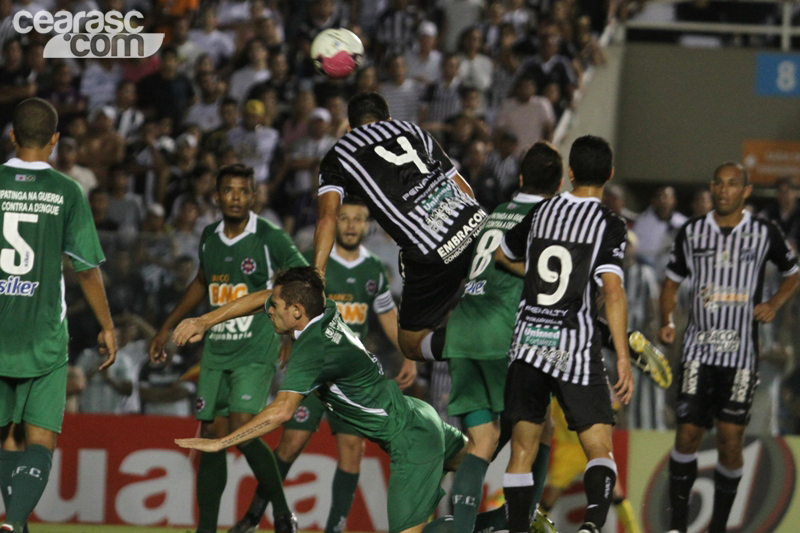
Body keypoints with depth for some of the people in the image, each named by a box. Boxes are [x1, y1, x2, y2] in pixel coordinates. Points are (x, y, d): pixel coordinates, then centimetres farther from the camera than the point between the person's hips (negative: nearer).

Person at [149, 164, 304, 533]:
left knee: (242, 430, -19)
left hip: (255, 353, -6)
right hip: (215, 353, 6)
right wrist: (167, 328, 30)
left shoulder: (270, 240, -9)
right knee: (211, 438, 4)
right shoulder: (209, 238, 9)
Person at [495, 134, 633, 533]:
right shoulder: (609, 225, -5)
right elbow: (613, 292, -16)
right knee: (599, 449, -4)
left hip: (528, 341, 4)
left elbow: (503, 254, 27)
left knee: (523, 449, 12)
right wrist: (623, 358, -17)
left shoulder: (542, 211, 9)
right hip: (576, 347, -4)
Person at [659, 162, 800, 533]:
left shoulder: (766, 234, 2)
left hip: (741, 354, -1)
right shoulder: (691, 232, 5)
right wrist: (667, 322, -1)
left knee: (731, 439, -3)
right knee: (687, 433, -5)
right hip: (698, 349, 1)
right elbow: (672, 283, 14)